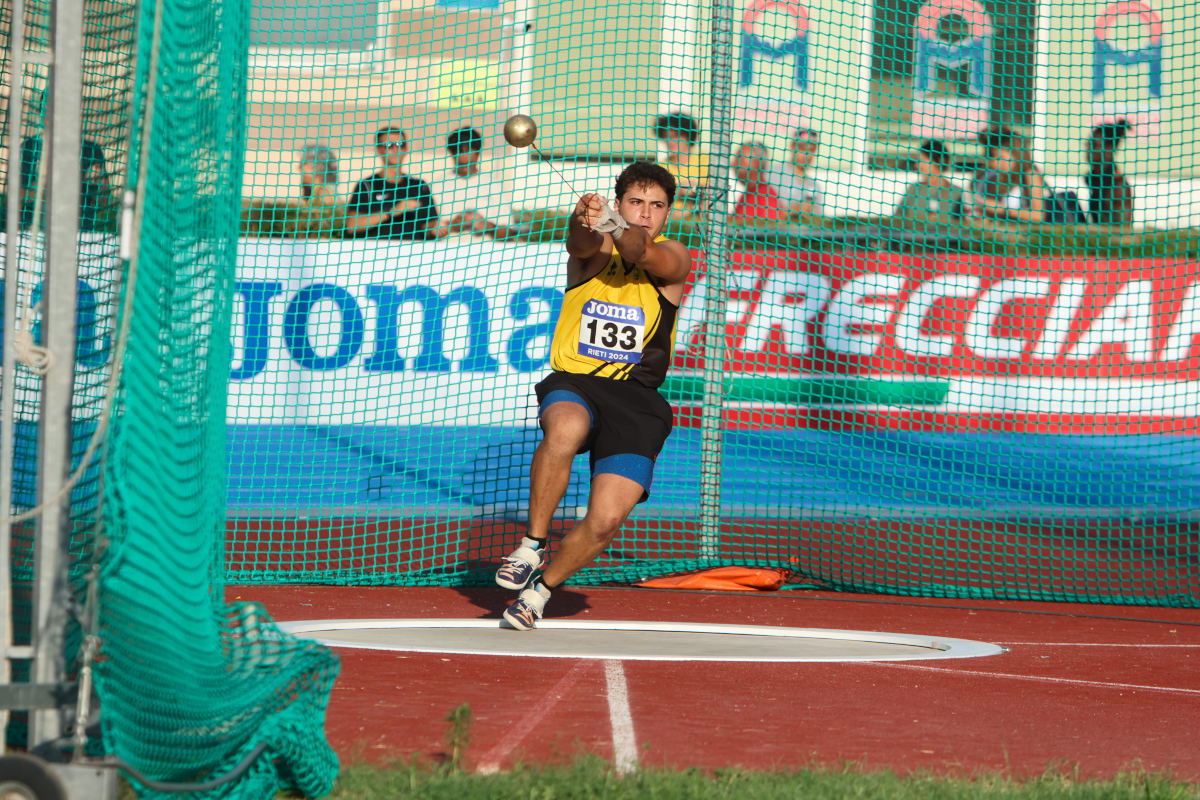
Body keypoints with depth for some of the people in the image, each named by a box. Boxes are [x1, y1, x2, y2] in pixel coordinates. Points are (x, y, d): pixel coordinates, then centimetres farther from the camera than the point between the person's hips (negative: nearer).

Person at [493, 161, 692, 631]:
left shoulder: (673, 260, 3)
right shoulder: (595, 251, 4)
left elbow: (645, 255, -21)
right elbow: (582, 243, -22)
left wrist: (623, 233, -44)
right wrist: (585, 219, -47)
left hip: (635, 397, 1)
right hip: (574, 384, -1)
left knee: (606, 519, -13)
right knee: (565, 430, -38)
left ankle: (541, 587, 14)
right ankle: (533, 545, -20)